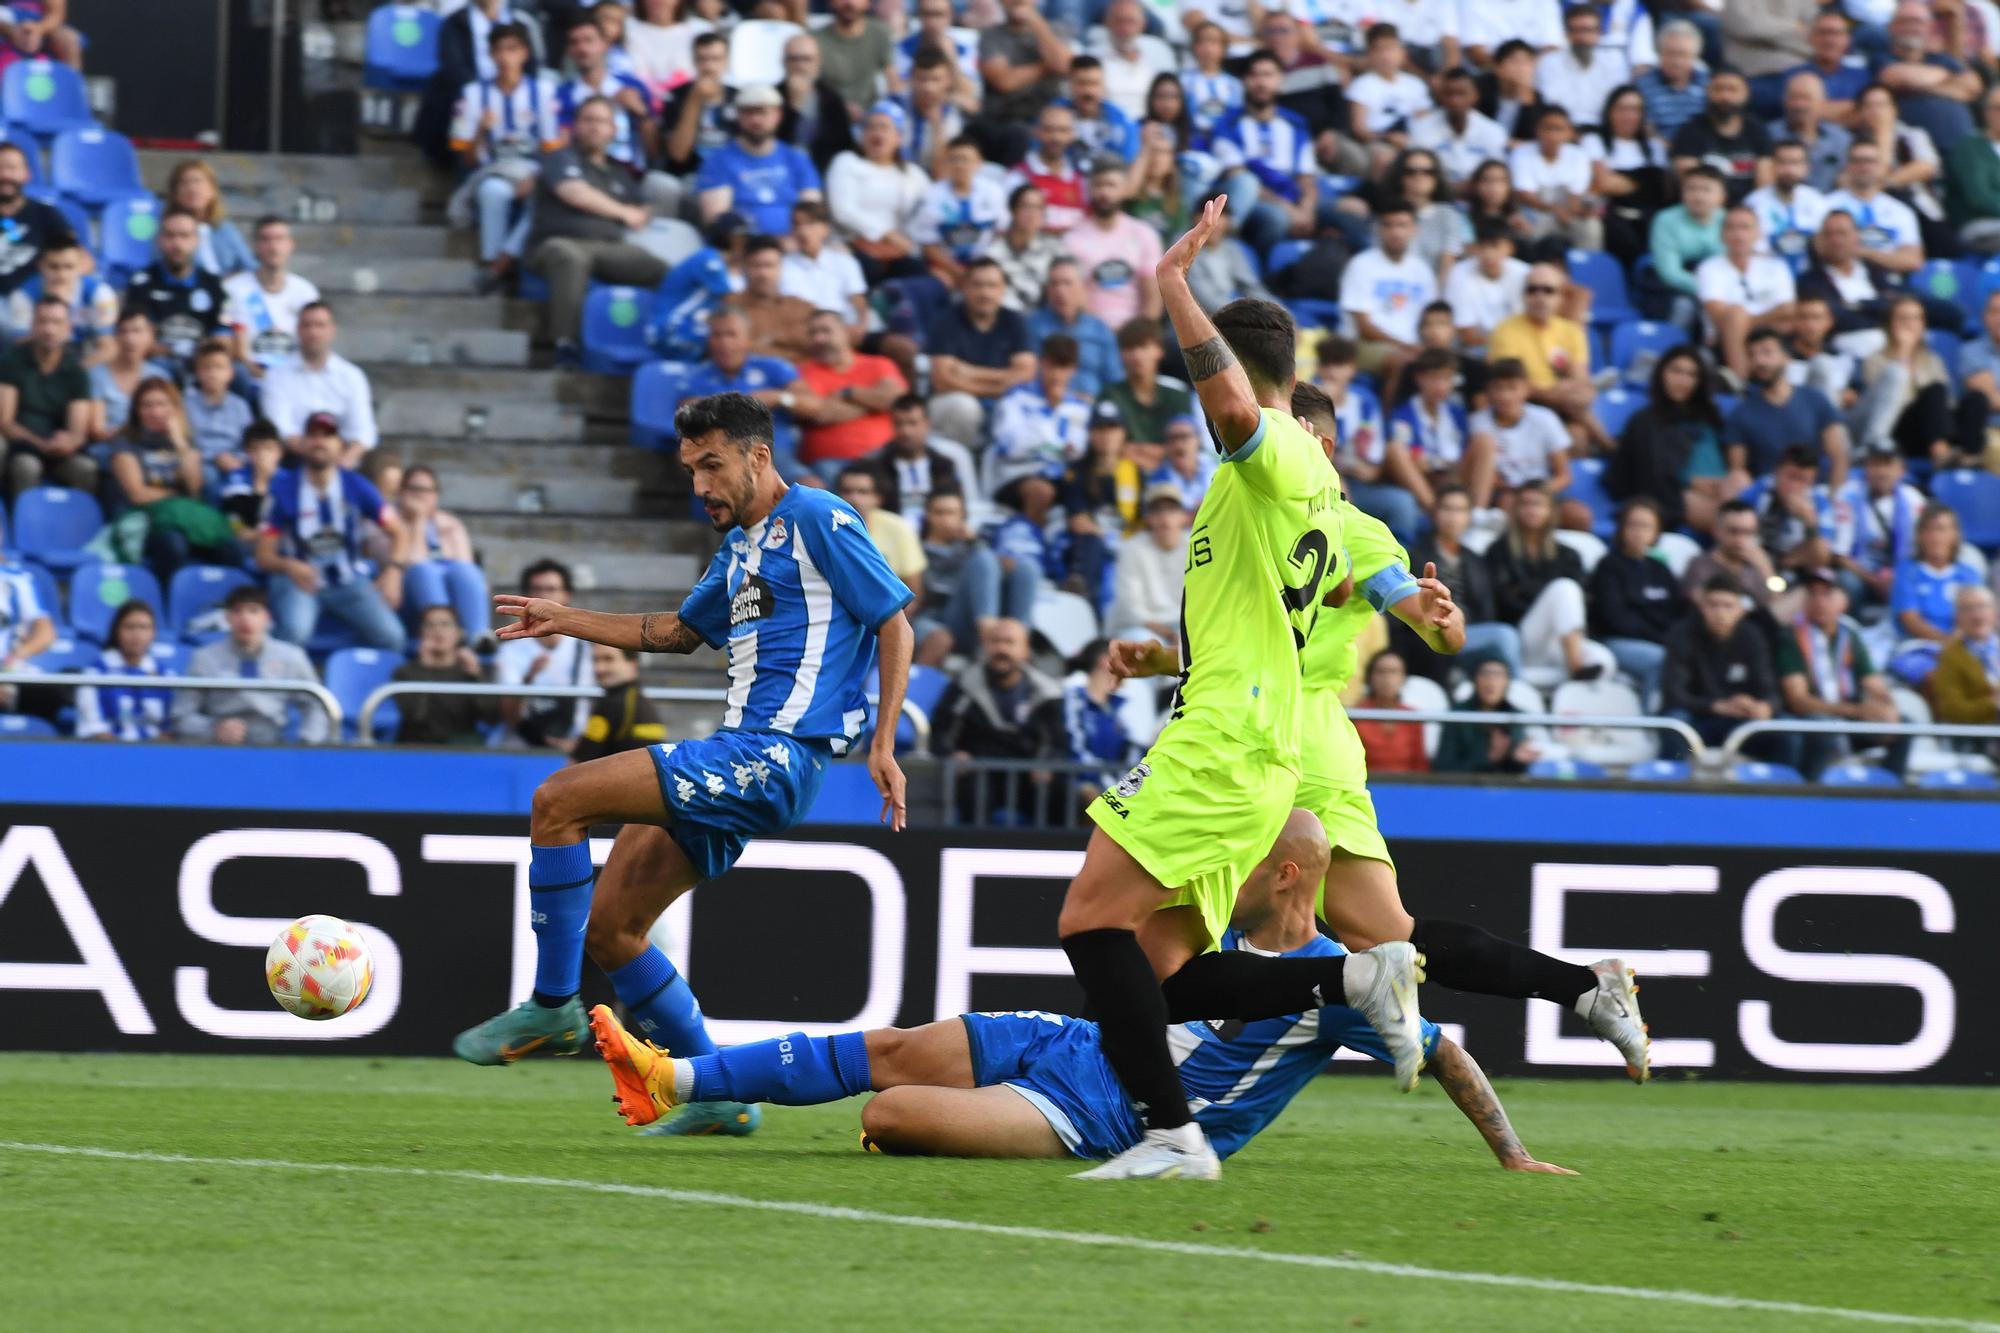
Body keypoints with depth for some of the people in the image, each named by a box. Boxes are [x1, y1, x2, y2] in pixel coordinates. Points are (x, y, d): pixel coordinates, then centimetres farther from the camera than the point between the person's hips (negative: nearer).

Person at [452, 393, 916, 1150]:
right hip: (739, 760, 10)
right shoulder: (740, 546, 22)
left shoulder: (816, 521, -5)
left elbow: (894, 622, -7)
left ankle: (551, 1006, -10)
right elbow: (683, 631, 36)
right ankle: (716, 1095, 12)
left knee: (559, 802, -18)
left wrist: (883, 743, -14)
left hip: (772, 759, -10)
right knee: (607, 930, 7)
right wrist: (569, 622, 30)